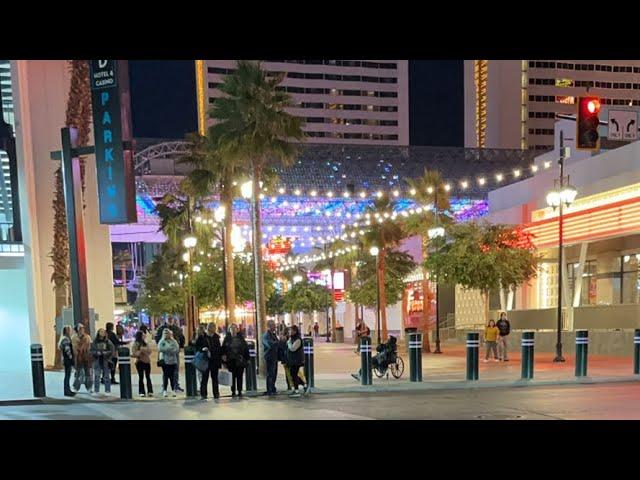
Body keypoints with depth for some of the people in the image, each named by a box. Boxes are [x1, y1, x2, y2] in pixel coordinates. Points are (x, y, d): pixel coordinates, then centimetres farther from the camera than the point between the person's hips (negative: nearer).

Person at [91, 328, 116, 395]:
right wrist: (96, 353, -14)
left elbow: (112, 350, 0)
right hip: (97, 360, 1)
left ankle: (107, 390, 11)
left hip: (105, 361, 0)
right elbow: (92, 351, 3)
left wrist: (107, 353, -14)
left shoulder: (108, 341, 0)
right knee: (96, 376, 1)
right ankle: (96, 390, 10)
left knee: (106, 376, 4)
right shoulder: (95, 342, 2)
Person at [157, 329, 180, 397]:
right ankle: (164, 390, 4)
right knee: (165, 375, -2)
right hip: (165, 361, -2)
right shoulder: (161, 342, 4)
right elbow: (160, 349, -10)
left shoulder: (174, 341, 8)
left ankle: (173, 390, 10)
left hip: (173, 361, 2)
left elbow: (177, 349, 0)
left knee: (172, 376, 3)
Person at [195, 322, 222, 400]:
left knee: (215, 378, 8)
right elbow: (197, 347, 2)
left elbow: (219, 349, 11)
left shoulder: (216, 337, 7)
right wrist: (202, 349, -19)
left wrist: (220, 360, 8)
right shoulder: (202, 337, -2)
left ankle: (216, 393, 15)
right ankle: (203, 394, 8)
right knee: (205, 377, 1)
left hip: (215, 361, 3)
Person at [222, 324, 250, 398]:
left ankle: (239, 391, 7)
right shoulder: (227, 338, 5)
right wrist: (223, 355, -10)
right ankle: (233, 391, 9)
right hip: (231, 360, 0)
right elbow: (223, 348, 4)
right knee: (232, 376, 1)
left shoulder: (240, 338, 5)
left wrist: (247, 358, 3)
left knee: (239, 376, 1)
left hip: (240, 360, 0)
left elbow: (246, 348, 6)